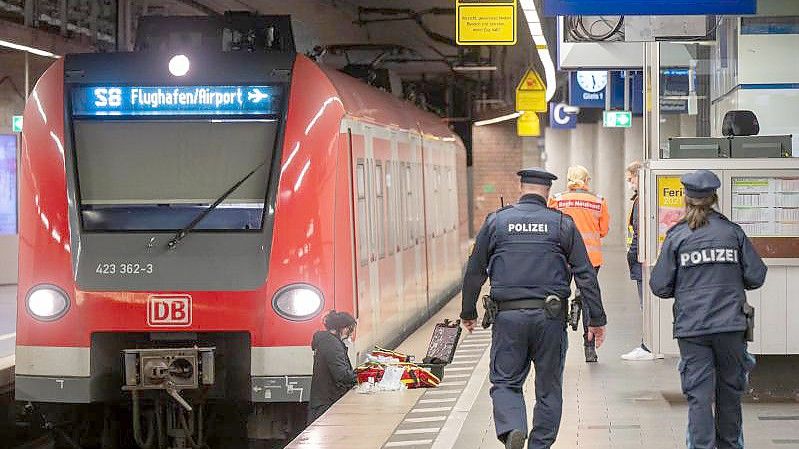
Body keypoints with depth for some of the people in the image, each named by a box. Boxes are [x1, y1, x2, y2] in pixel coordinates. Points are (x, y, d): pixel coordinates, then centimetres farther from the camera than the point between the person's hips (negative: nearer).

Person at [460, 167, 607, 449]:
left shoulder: (496, 222, 5)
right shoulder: (563, 224, 3)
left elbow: (475, 272, 9)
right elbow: (585, 275, 0)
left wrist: (469, 313, 20)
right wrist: (597, 319, 4)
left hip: (508, 316, 0)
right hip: (550, 317, 0)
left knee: (505, 381, 7)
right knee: (548, 387, 12)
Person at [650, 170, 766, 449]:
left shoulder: (676, 236, -2)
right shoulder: (733, 232, 2)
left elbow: (660, 286, -2)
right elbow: (756, 277, 1)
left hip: (691, 328, -2)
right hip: (731, 326, 2)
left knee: (698, 396, 1)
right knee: (730, 393, 16)